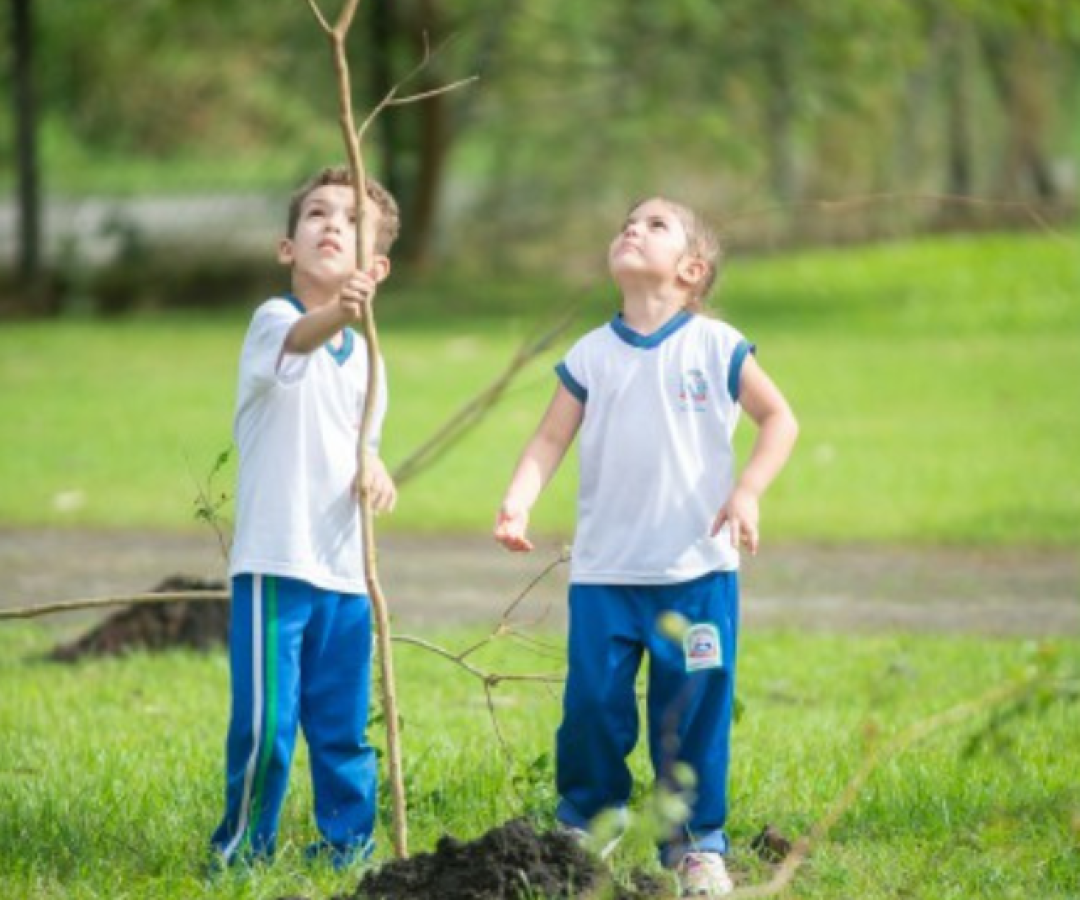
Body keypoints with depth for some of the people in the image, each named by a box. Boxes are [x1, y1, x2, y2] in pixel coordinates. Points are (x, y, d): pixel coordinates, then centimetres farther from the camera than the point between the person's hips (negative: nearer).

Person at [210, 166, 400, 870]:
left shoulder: (363, 353, 13)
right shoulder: (274, 320, -8)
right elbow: (299, 339, -33)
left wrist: (374, 469, -1)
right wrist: (336, 314, -57)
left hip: (345, 569, 6)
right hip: (275, 563, -6)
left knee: (343, 726, 12)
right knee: (267, 723, -8)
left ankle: (348, 848, 23)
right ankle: (242, 850, 5)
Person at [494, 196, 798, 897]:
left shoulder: (717, 347, 0)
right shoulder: (592, 355, 5)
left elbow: (779, 420, 2)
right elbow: (552, 438, 4)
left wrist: (747, 494, -11)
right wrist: (519, 500, -13)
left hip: (697, 570, -2)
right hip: (604, 572, 2)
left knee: (694, 712, 1)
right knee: (594, 705, 1)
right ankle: (584, 824, 19)